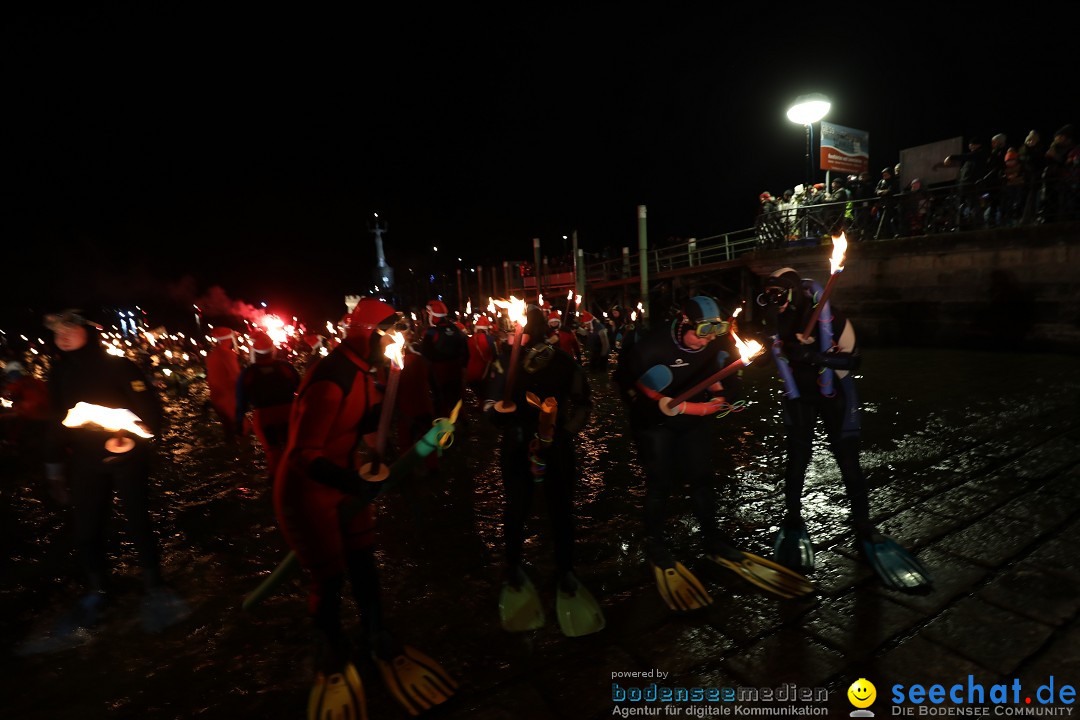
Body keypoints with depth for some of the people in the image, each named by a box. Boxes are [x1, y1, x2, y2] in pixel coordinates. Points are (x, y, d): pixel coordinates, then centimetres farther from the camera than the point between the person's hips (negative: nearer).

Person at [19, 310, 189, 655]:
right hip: (86, 462, 5)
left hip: (127, 458, -5)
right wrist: (55, 467, 16)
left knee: (138, 523, 1)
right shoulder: (58, 374, 10)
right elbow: (57, 423, 17)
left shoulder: (117, 366, -6)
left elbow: (150, 406, -10)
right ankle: (97, 594, 26)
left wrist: (137, 435, -26)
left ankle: (154, 588, 18)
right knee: (85, 530, 6)